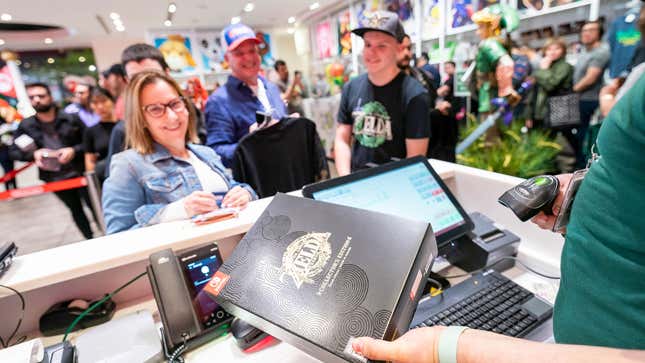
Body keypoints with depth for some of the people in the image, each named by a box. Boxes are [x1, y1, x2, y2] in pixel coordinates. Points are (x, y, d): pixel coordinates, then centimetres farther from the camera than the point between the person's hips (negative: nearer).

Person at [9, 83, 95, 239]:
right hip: (55, 178, 3)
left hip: (80, 173, -3)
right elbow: (13, 151, 6)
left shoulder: (71, 119, -2)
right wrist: (33, 154, -14)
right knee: (76, 210, 16)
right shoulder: (25, 125, 4)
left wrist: (74, 150, -20)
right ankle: (91, 241, 28)